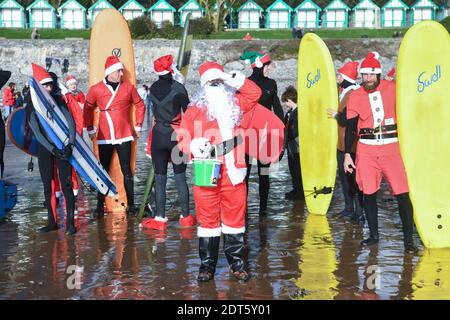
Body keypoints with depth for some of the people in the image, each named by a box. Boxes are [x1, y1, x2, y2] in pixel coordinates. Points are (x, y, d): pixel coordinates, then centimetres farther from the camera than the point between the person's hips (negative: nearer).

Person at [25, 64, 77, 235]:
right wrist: (52, 149, -20)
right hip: (45, 149, 1)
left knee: (66, 183, -7)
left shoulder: (58, 99, -1)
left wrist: (70, 144, -23)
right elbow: (36, 132, -9)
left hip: (63, 146, -1)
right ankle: (52, 222, 15)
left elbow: (70, 121, -9)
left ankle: (70, 222, -5)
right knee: (47, 185, 6)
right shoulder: (31, 107, -2)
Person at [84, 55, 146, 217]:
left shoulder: (128, 87, 1)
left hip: (124, 136, 1)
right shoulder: (96, 89, -1)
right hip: (104, 137, 0)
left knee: (127, 171, 3)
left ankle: (131, 204, 10)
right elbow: (88, 109, 12)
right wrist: (90, 129, 13)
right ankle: (100, 206, 12)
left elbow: (140, 105, 13)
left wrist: (138, 126, 12)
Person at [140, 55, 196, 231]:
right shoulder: (178, 88, -9)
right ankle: (185, 217, 14)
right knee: (180, 178, 7)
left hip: (158, 135, 2)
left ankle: (160, 218, 5)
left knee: (159, 178, 5)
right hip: (177, 135, -2)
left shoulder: (153, 89, 1)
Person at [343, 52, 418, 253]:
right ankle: (374, 235, 22)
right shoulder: (355, 96, 6)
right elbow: (350, 127, 8)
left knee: (402, 193, -7)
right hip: (366, 148, 1)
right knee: (368, 193, 5)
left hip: (391, 146, -1)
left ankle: (408, 238, 2)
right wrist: (347, 154, 5)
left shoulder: (393, 88, 3)